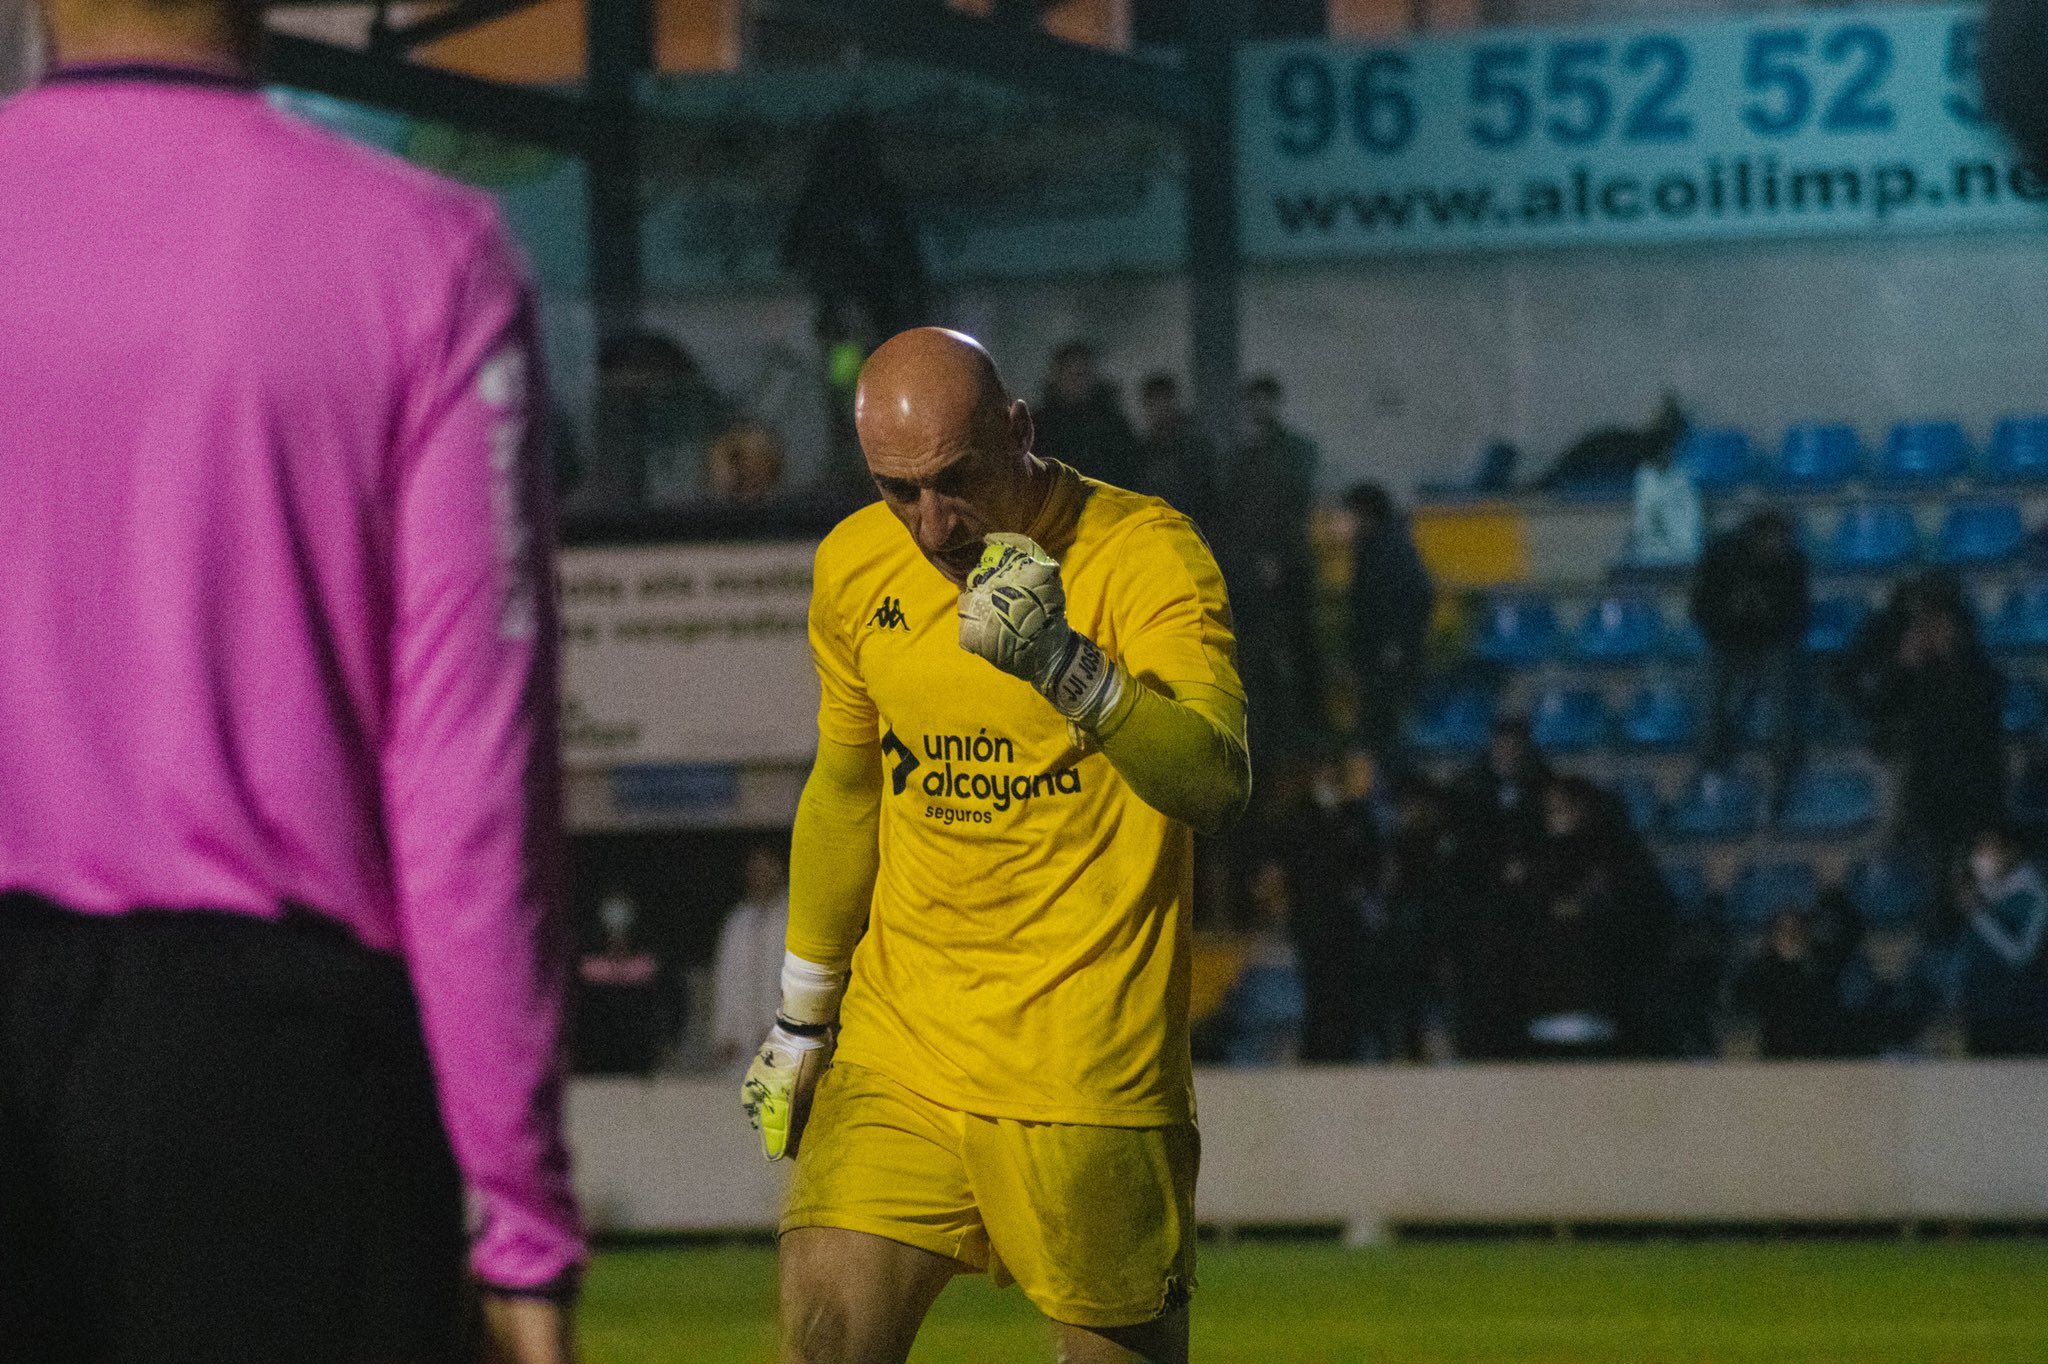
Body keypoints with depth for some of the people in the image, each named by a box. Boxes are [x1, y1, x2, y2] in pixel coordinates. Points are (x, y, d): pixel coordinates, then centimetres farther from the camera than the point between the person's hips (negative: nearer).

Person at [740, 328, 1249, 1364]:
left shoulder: (1144, 554, -11)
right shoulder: (855, 568, 7)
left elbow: (1217, 785, -25)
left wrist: (1067, 666, -39)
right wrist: (801, 1019, 27)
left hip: (1090, 1073, -4)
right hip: (896, 1047, 4)